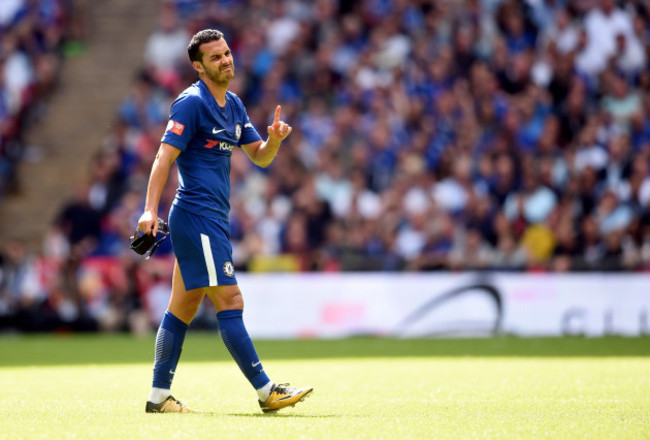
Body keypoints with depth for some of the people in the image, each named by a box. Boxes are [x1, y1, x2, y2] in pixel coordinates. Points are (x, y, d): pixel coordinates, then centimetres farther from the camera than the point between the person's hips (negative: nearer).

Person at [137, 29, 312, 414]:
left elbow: (259, 157, 18)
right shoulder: (191, 103, -11)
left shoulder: (234, 105, 15)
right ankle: (267, 391, -10)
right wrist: (150, 209, -24)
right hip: (198, 217, -9)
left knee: (183, 308, 10)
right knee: (230, 303, -9)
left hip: (214, 219, 9)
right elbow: (165, 156, -15)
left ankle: (159, 396, 13)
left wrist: (274, 139, -5)